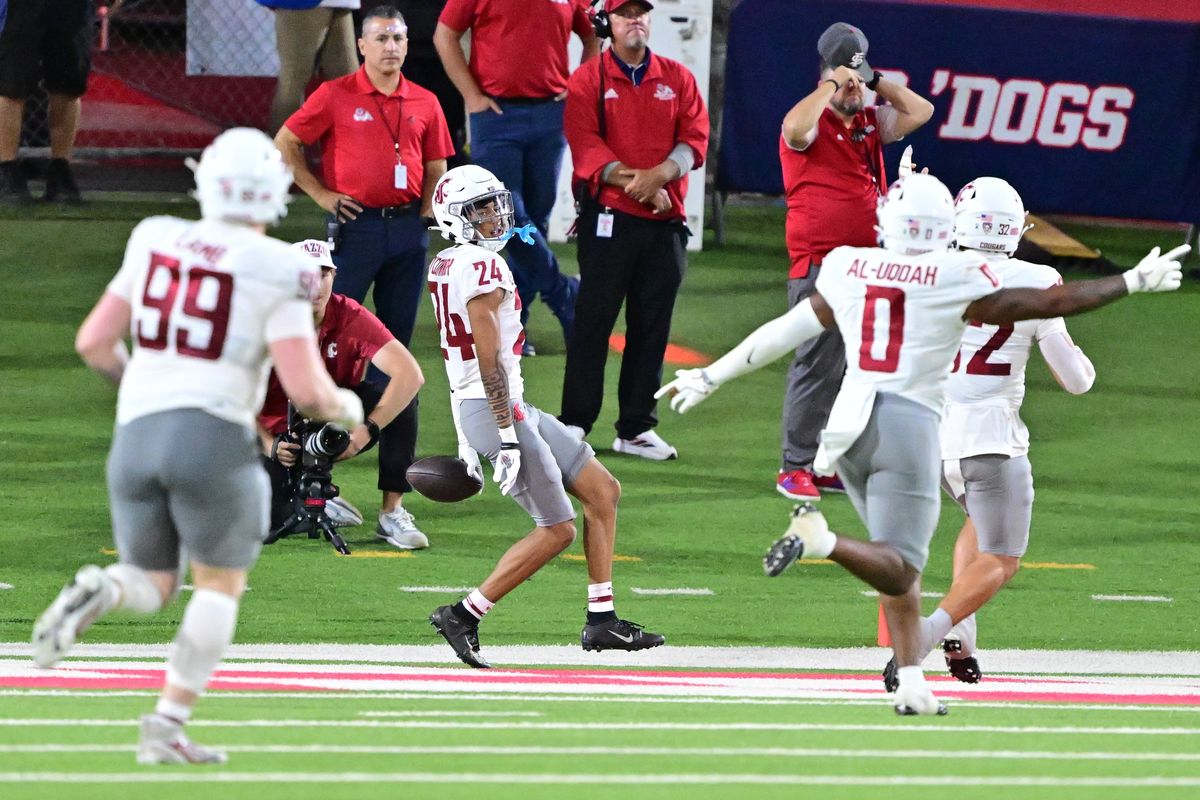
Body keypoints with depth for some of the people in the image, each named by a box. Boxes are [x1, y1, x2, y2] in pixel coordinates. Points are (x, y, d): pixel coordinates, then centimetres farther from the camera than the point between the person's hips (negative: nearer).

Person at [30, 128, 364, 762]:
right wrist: (343, 406, 15)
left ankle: (97, 593, -18)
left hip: (137, 432, 4)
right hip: (213, 436, -4)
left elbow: (93, 342, 13)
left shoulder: (156, 243, 10)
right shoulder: (276, 273, -4)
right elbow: (306, 390, -9)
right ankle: (166, 727, 3)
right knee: (220, 585, 14)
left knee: (150, 587, 18)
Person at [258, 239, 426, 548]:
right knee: (267, 519, -25)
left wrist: (365, 431, -38)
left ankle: (392, 513, -22)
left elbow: (410, 375, -30)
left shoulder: (351, 319, -18)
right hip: (283, 432, -1)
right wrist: (269, 446, -31)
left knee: (398, 395, -28)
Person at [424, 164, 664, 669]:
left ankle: (602, 621, 13)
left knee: (603, 491, 12)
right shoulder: (483, 267, -17)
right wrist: (507, 437, -22)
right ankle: (463, 616, -2)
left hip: (490, 407, 10)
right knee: (557, 530, -4)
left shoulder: (444, 267, 13)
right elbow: (489, 360, -22)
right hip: (498, 409, -10)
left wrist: (468, 437, 23)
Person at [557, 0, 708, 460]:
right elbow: (586, 146, -9)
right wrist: (636, 185, -18)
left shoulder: (677, 79, 12)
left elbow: (695, 137, 2)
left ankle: (636, 428, 11)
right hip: (608, 216, -3)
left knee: (652, 326, 5)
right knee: (594, 318, -4)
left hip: (665, 223, 3)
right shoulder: (588, 80, 2)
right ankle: (574, 423, -1)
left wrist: (660, 175, -17)